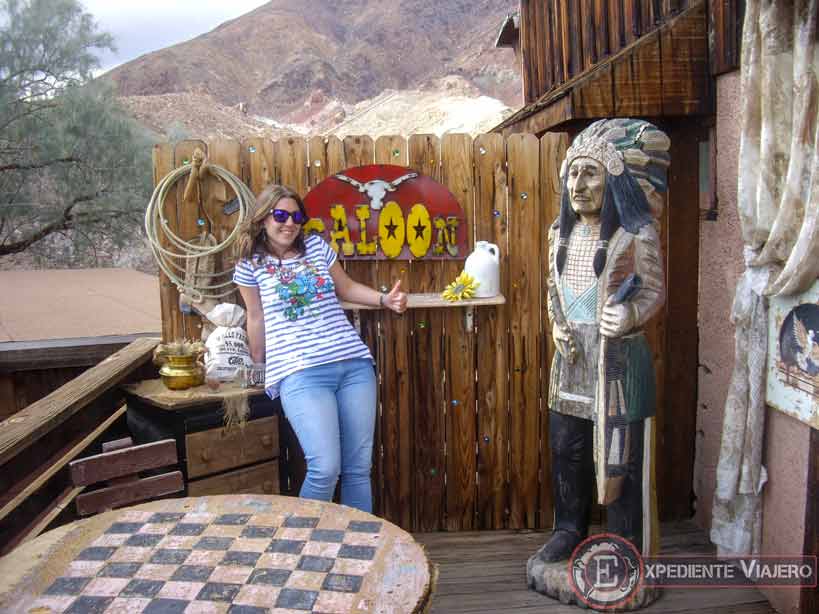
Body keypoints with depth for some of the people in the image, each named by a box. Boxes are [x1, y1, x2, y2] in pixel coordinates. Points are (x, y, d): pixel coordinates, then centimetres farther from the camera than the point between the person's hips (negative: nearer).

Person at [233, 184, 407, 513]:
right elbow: (256, 318, 15)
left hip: (354, 364, 4)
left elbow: (345, 288, 25)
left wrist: (385, 299, 11)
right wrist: (258, 364, 21)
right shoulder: (251, 265, 6)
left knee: (359, 467, 6)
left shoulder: (317, 246, 14)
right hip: (300, 374, -4)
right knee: (325, 469, -15)